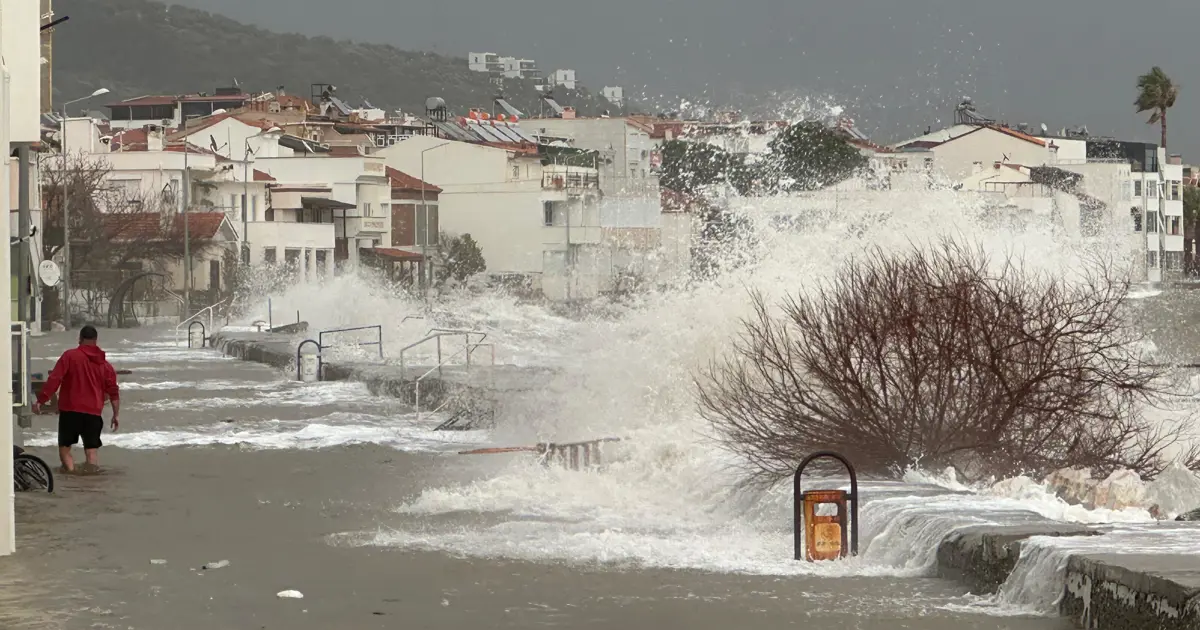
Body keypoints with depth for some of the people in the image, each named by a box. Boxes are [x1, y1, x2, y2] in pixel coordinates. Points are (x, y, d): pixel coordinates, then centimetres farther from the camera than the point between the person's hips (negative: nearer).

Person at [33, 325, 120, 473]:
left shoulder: (70, 356, -3)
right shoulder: (104, 364, 10)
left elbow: (54, 380, -11)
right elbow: (113, 391, 9)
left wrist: (41, 401, -9)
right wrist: (116, 414, 16)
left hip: (70, 410, -3)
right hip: (93, 412, 3)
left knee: (65, 447, 4)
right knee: (92, 450, 9)